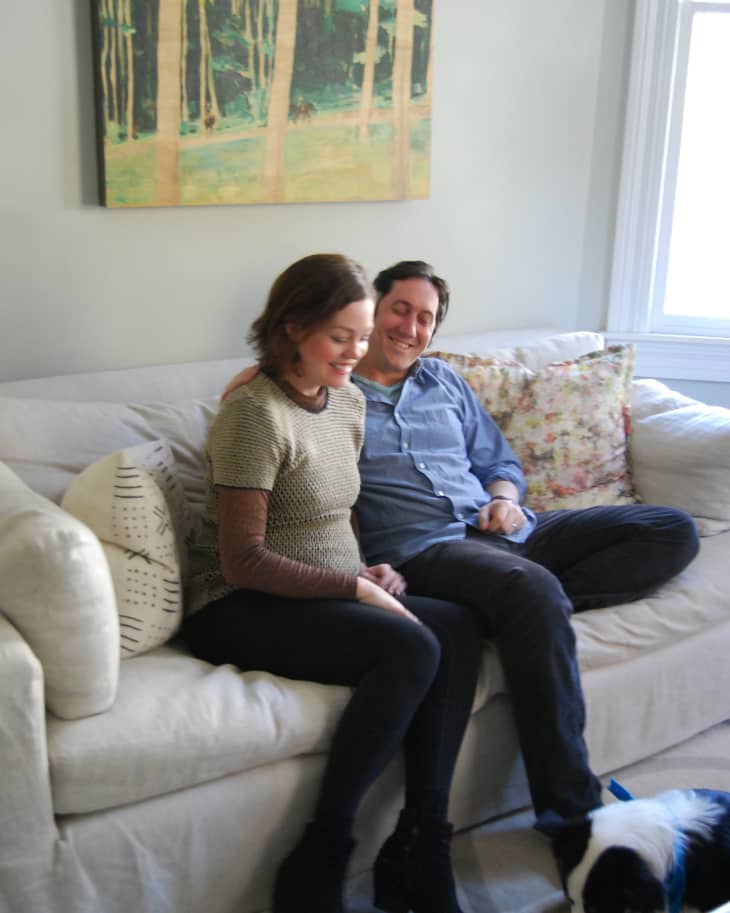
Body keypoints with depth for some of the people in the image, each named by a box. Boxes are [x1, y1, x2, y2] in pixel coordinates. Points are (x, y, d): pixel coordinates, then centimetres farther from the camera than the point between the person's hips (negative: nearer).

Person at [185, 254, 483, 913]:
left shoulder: (349, 400, 10)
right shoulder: (256, 413, -15)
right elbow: (243, 562, -18)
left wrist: (369, 570, 4)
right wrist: (356, 587, -17)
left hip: (333, 595, 8)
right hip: (239, 610, -8)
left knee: (457, 626, -17)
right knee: (411, 650, -28)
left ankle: (420, 852, -14)